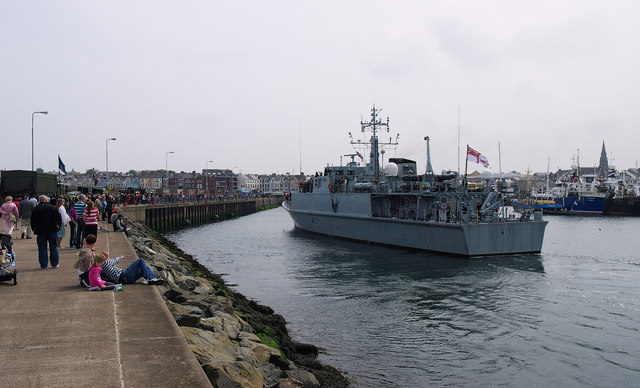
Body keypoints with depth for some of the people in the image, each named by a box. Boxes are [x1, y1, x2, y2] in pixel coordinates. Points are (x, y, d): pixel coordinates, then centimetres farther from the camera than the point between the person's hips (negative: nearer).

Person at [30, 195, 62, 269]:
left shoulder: (35, 209, -1)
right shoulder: (52, 208, 0)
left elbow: (32, 221, 2)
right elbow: (59, 218, 4)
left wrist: (34, 229, 13)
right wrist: (58, 226, 14)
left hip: (40, 231, 0)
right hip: (52, 230, 1)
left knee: (42, 249, 4)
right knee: (53, 247, 9)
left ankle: (43, 265, 3)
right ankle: (55, 264, 10)